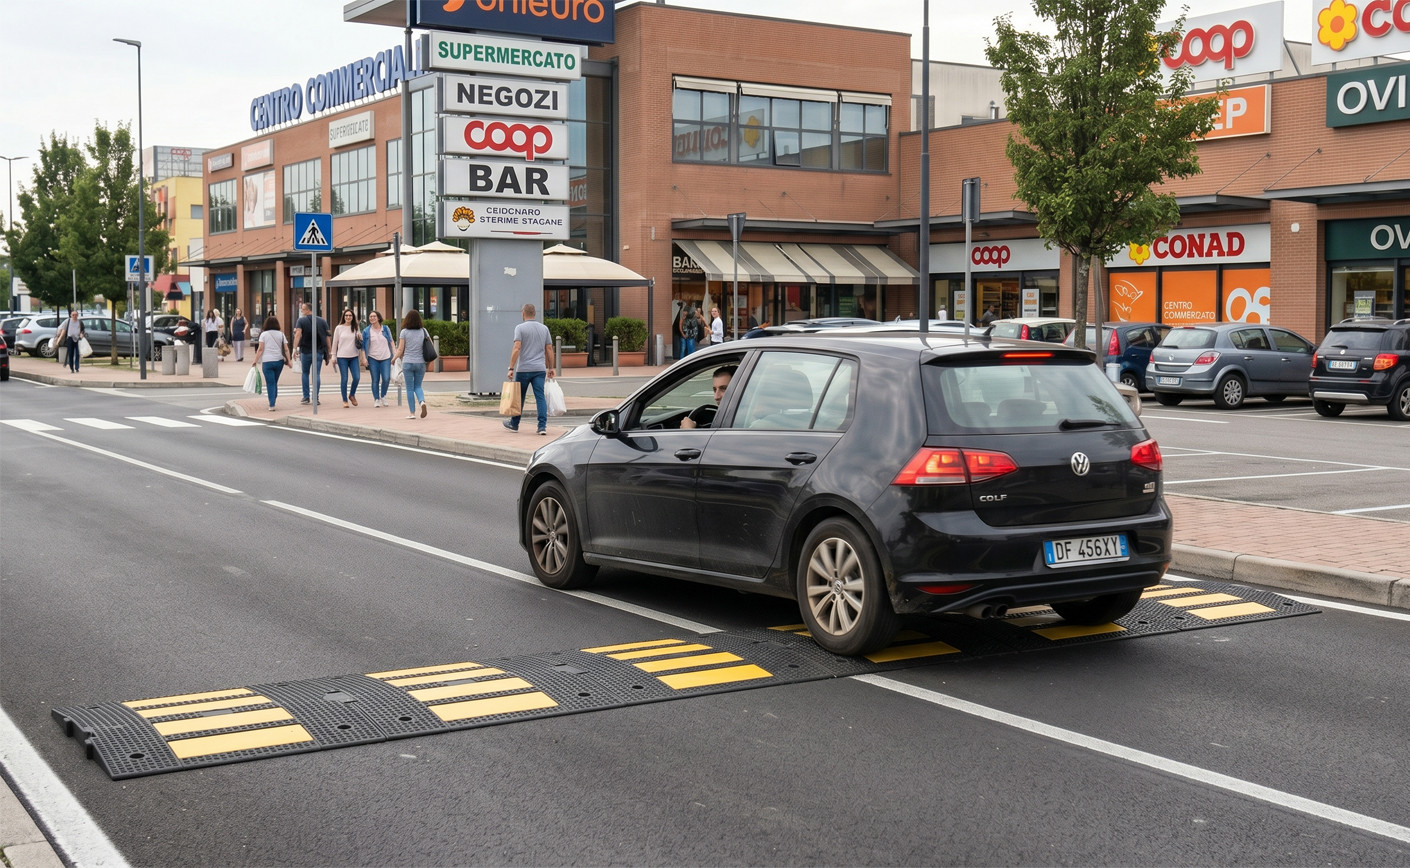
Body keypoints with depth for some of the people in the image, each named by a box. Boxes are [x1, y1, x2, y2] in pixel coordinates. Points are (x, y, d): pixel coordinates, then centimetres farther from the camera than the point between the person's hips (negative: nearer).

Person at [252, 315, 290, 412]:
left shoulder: (263, 334, 1)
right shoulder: (281, 334, 7)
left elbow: (260, 349, -4)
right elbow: (286, 349, 2)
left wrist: (255, 361, 0)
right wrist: (288, 361, 4)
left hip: (267, 361, -3)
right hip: (279, 361, 3)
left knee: (270, 383, -2)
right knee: (275, 382, 14)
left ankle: (272, 405, -9)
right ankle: (272, 402, 18)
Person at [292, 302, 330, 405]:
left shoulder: (301, 321, -4)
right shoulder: (322, 321, 4)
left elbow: (298, 334, -17)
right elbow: (327, 337, 3)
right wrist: (328, 352, 9)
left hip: (305, 351, -2)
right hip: (319, 352, 2)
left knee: (305, 373, 12)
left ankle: (306, 397, 9)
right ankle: (315, 398, -1)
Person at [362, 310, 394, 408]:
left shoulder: (386, 329, 6)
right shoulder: (366, 331, 3)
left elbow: (391, 341, 13)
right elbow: (363, 346, 4)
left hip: (385, 358, 0)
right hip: (373, 358, 0)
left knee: (386, 379, -9)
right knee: (375, 380, 0)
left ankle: (383, 396, 15)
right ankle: (376, 400, 10)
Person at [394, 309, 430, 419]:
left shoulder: (404, 332, -6)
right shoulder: (423, 331, 0)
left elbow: (400, 350, -5)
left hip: (408, 363, -2)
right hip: (421, 362, 2)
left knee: (410, 388, 6)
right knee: (418, 386, 15)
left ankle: (412, 412, 5)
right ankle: (422, 401, -14)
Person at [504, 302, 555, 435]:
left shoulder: (520, 328, -5)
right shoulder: (544, 328, 8)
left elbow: (517, 348, -14)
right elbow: (549, 349, 8)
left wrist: (511, 368, -13)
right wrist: (550, 368, 15)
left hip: (523, 369, -3)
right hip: (540, 369, 3)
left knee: (519, 397, 12)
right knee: (540, 397, -2)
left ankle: (514, 424, 26)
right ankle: (543, 426, -13)